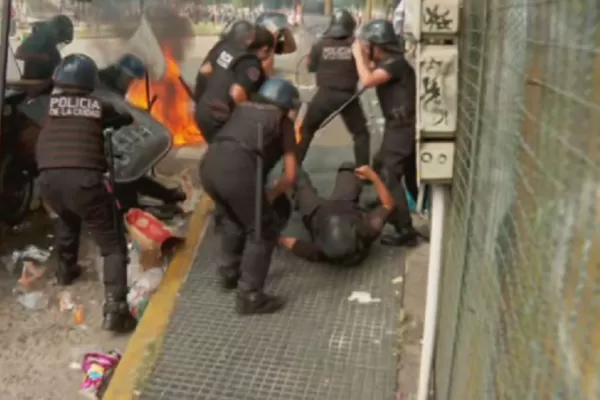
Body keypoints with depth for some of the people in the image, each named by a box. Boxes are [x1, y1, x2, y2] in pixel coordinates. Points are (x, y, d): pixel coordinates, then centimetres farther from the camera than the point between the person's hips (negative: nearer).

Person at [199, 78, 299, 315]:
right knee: (263, 230, 12)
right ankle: (249, 297, 15)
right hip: (236, 170, -6)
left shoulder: (243, 109, 32)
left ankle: (229, 273, 44)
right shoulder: (283, 121, 19)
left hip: (209, 165, 6)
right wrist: (270, 195, 34)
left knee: (235, 217, 32)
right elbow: (290, 176, 16)